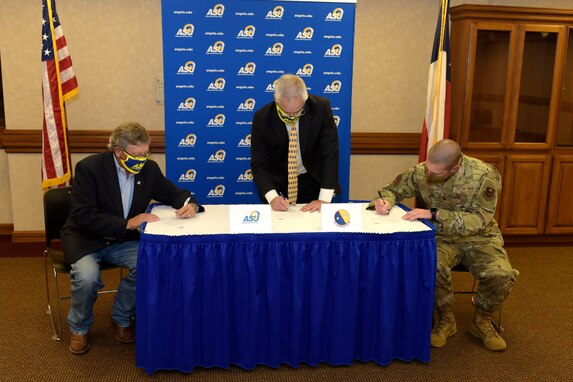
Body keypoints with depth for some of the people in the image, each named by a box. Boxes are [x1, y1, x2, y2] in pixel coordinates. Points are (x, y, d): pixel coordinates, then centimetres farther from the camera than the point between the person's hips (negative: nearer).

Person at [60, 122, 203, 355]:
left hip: (122, 240, 4)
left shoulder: (149, 168, -4)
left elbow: (173, 194, 8)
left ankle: (121, 318, 3)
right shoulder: (89, 167, -18)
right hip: (85, 239, -3)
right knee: (88, 276, -32)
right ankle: (79, 328, 2)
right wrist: (128, 223, -30)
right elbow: (83, 215, -23)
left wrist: (190, 205, -17)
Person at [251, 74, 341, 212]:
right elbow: (259, 164, -14)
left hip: (313, 181, 0)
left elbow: (330, 153, -19)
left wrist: (324, 199, -26)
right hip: (278, 183, 1)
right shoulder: (262, 118, -18)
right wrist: (272, 197, -30)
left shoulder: (321, 108, -19)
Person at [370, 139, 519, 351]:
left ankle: (482, 321, 4)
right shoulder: (421, 172, -11)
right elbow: (392, 190, 4)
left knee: (502, 275, -27)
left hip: (478, 237, 0)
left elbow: (479, 221, -23)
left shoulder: (484, 175, -19)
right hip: (441, 238, 1)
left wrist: (434, 214, -33)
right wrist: (385, 201, -22)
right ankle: (446, 319, -4)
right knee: (432, 266, -33)